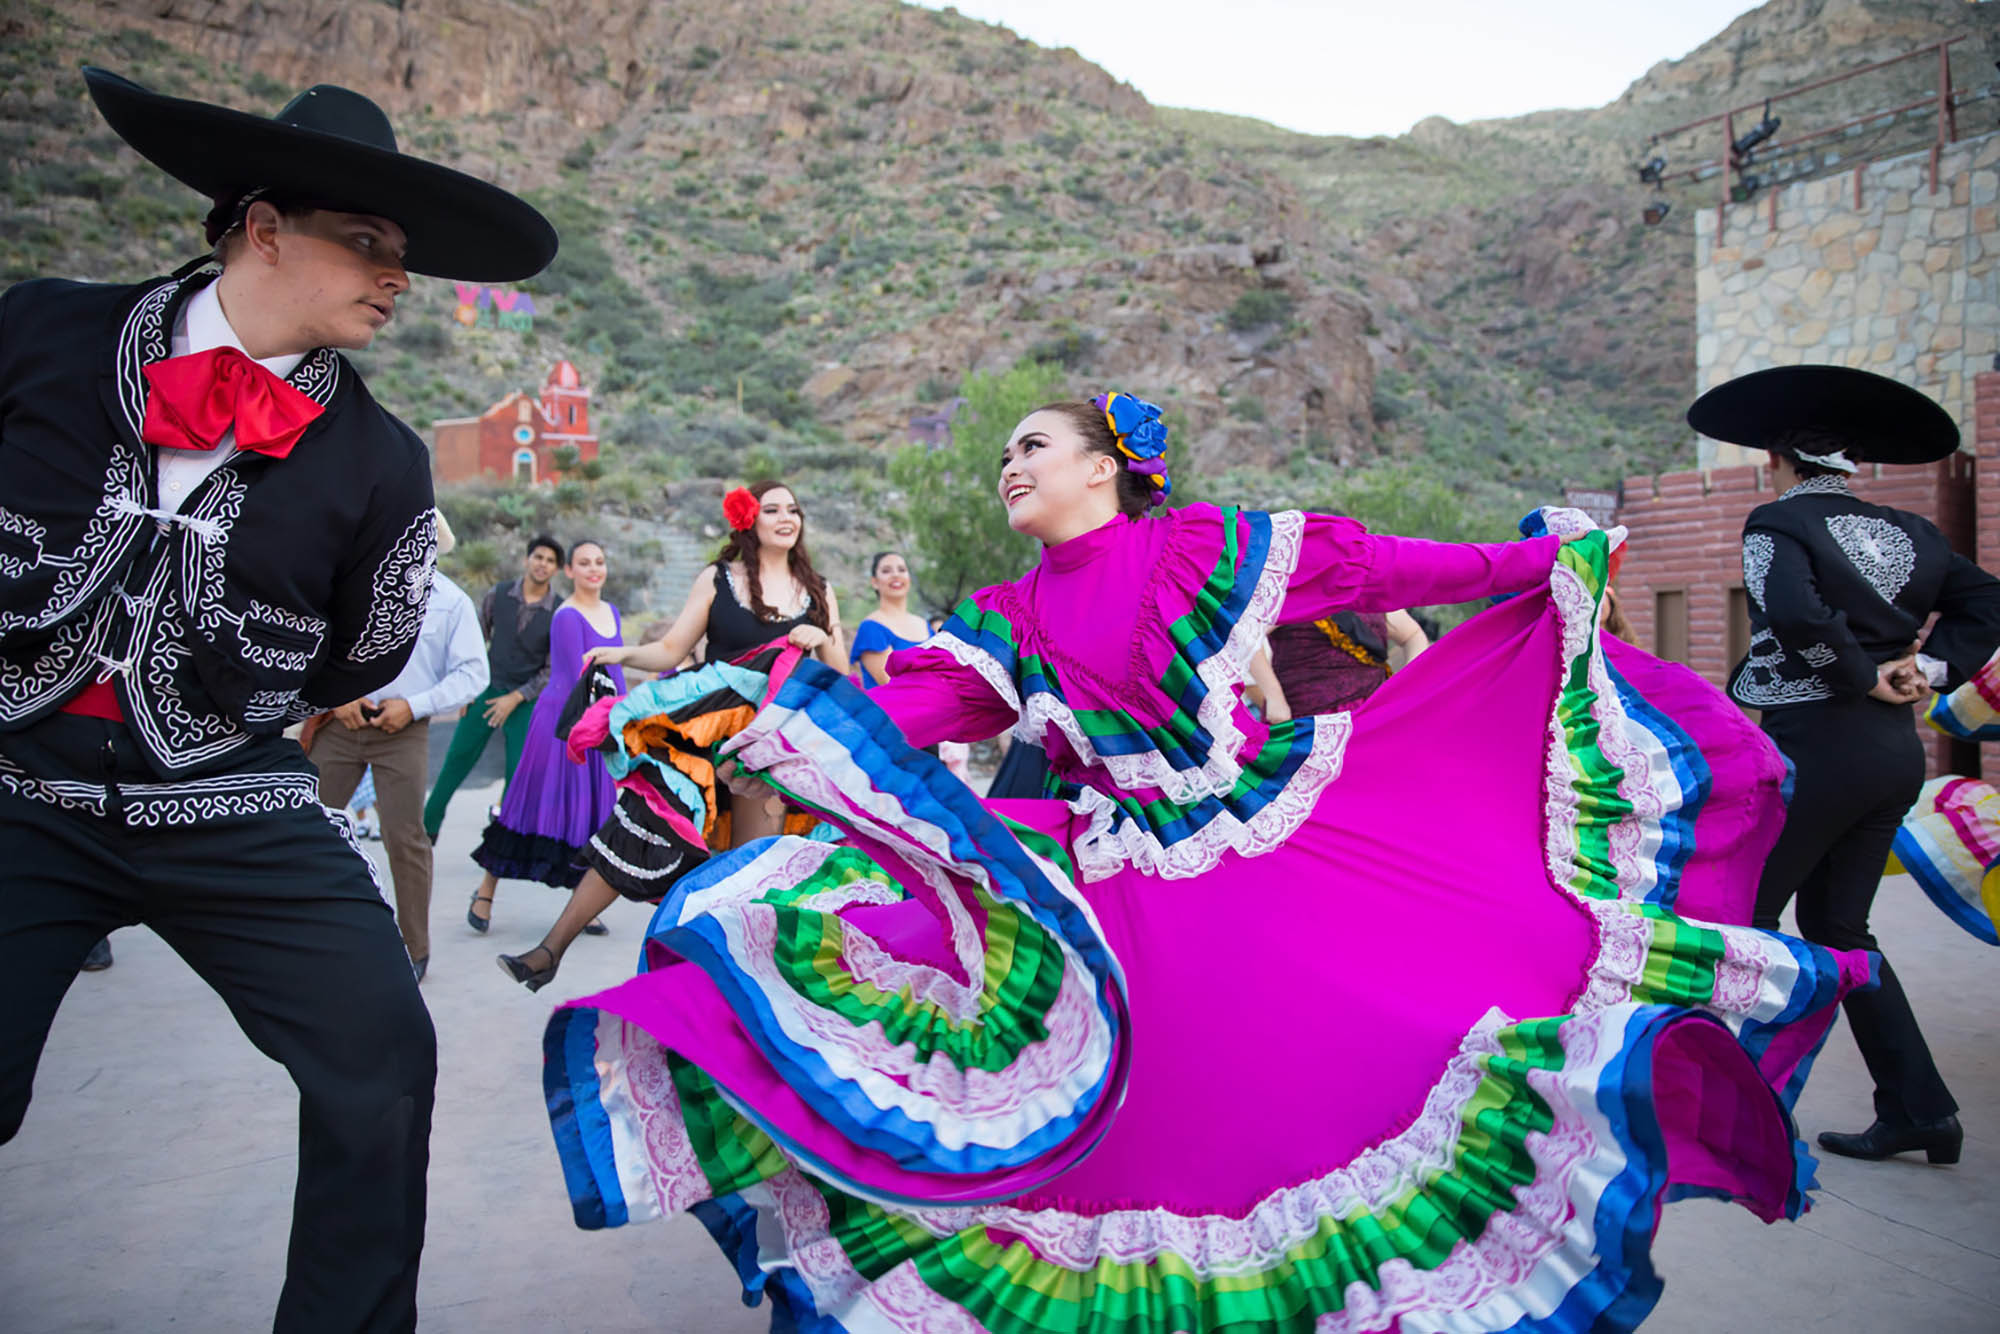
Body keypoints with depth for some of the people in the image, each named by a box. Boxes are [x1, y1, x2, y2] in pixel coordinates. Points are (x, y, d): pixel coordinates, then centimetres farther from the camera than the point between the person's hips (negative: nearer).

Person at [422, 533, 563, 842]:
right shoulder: (497, 595, -2)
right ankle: (428, 825, 19)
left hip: (526, 698, -2)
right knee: (456, 760, 4)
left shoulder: (559, 613, -8)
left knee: (518, 773, -2)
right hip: (487, 689, 2)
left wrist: (516, 698, -10)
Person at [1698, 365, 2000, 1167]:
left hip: (1817, 745, -8)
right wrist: (1928, 669, 2)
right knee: (1837, 928, 17)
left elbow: (1795, 612, -25)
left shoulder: (1777, 523, -9)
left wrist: (1863, 676, -11)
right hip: (1896, 750, 8)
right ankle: (1920, 1110, 17)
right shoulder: (1906, 532, 12)